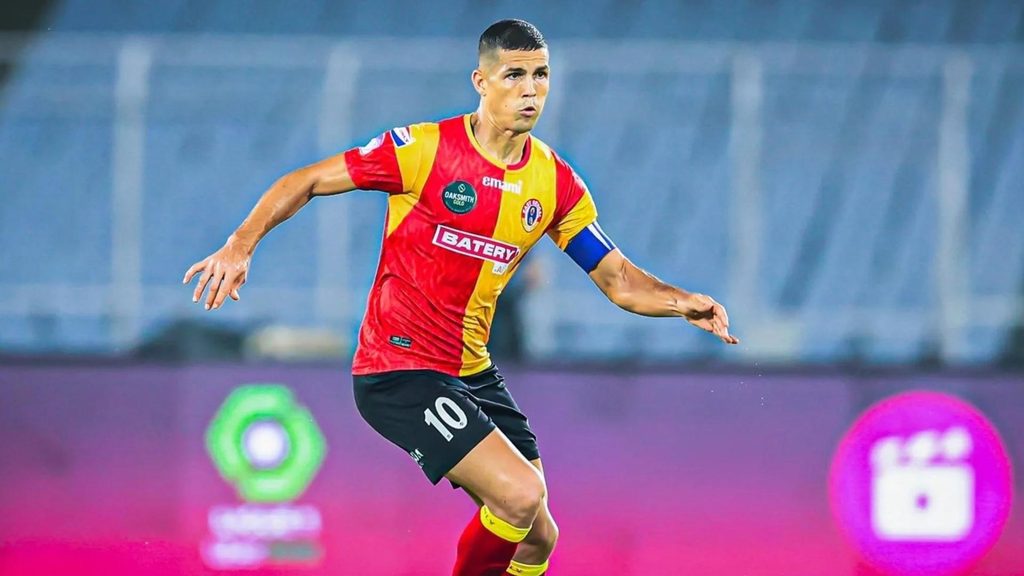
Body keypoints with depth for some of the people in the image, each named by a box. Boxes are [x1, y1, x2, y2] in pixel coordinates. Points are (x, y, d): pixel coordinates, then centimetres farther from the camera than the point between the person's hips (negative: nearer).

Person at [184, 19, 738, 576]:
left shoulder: (556, 183, 3)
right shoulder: (425, 148, -13)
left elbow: (621, 281, 8)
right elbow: (305, 182, -8)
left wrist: (683, 303, -12)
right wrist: (240, 245, -22)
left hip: (472, 374, 7)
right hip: (397, 370, -7)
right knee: (521, 495, -22)